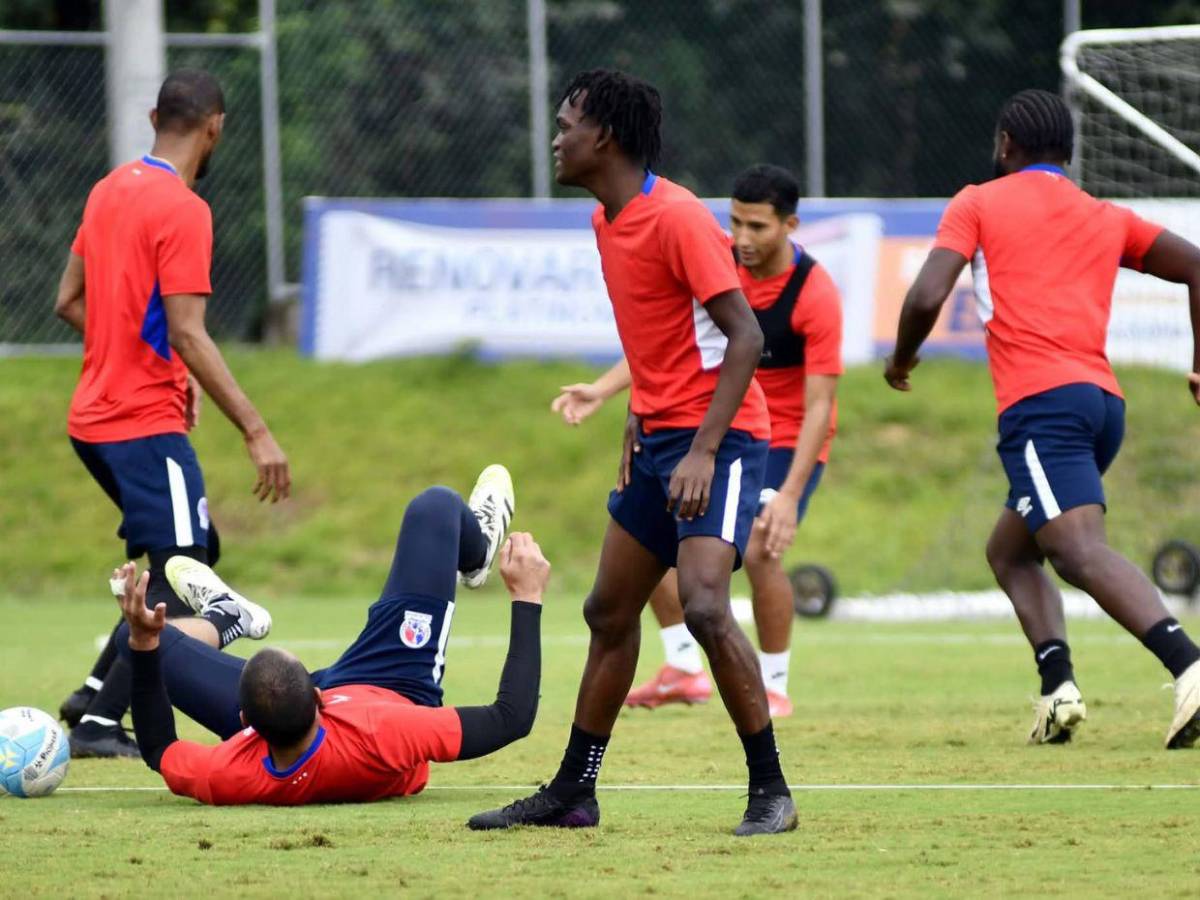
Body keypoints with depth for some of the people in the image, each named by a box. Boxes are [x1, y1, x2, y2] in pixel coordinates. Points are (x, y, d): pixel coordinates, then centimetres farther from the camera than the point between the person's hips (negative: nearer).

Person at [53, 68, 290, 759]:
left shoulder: (111, 190, 10)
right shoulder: (183, 210, -16)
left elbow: (70, 301, 17)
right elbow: (187, 334, -21)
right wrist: (256, 431, -22)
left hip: (97, 416, 9)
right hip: (147, 425, -9)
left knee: (195, 553, 18)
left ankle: (97, 695, 14)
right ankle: (99, 722, -8)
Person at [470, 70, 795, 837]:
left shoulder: (678, 218, -18)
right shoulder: (609, 221, 11)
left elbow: (745, 337, -21)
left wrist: (704, 450, -26)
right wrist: (638, 428, 17)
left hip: (718, 437, -10)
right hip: (660, 437, 10)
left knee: (704, 606, -22)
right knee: (609, 612, 12)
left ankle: (772, 792, -12)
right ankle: (573, 793, 22)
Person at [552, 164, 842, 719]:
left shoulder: (816, 295, -24)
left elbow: (819, 406, -25)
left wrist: (790, 494, -33)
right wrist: (601, 391, -15)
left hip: (790, 440, -6)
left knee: (758, 550, -25)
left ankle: (774, 687, -6)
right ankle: (683, 670, 12)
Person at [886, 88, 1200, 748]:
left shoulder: (978, 205, 10)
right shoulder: (1106, 219, 24)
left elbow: (926, 297, -2)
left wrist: (901, 358, 16)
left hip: (1039, 402, -6)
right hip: (1105, 398, 6)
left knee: (1081, 550, -22)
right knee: (1008, 550, 22)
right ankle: (1057, 680, -1)